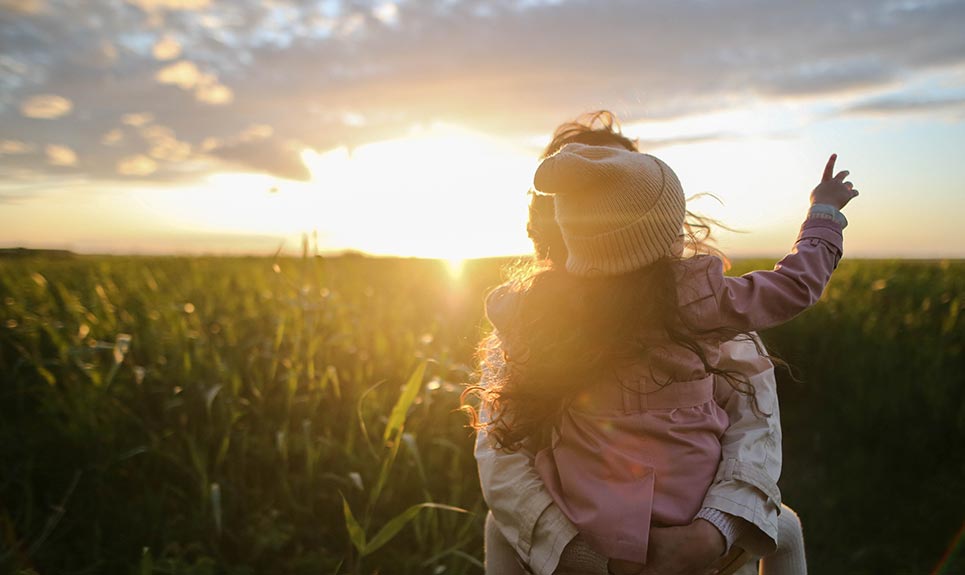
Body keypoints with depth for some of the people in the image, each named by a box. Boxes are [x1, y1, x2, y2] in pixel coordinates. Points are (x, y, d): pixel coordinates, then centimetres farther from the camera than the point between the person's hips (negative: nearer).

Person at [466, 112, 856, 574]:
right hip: (691, 515, 0)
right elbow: (797, 284, 0)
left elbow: (498, 302, 13)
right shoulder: (698, 298, -16)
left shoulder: (537, 306, -11)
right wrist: (824, 211, 18)